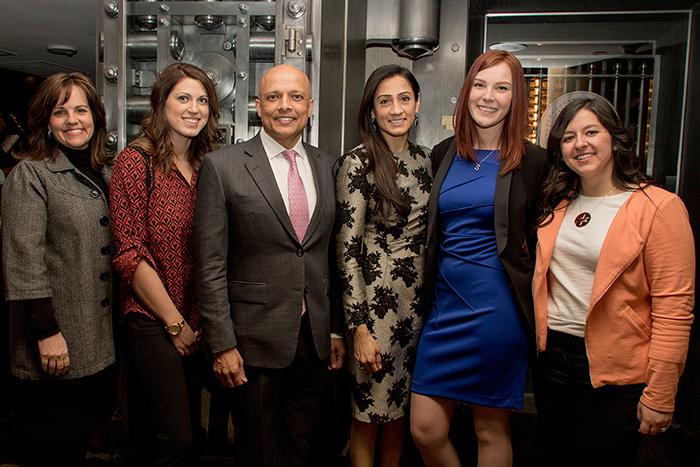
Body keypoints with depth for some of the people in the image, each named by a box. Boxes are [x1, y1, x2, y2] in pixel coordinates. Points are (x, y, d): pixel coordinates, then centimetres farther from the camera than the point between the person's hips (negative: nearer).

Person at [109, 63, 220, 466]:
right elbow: (129, 255, -12)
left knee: (190, 432, 16)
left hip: (197, 325, 5)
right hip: (153, 322, -5)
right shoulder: (137, 161, -8)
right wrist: (175, 323, -11)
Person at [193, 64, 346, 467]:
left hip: (316, 337, 4)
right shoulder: (222, 166, -6)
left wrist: (338, 329, 9)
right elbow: (211, 265, -8)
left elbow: (333, 256, 9)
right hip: (256, 339, -3)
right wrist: (222, 344, -10)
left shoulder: (327, 166, 7)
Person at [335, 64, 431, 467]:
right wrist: (359, 327, -15)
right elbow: (347, 249, -13)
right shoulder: (358, 163, -11)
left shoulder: (425, 160, 7)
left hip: (419, 302, 6)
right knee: (369, 414, 8)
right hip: (374, 302, -5)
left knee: (400, 411, 18)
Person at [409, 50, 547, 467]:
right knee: (425, 429, 7)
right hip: (445, 303, 4)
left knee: (491, 430, 12)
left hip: (497, 308, -3)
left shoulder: (532, 161, -4)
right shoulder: (444, 154, 8)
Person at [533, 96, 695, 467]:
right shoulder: (557, 205, 5)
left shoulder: (658, 207, -13)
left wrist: (659, 395, -15)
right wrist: (539, 339, 3)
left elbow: (674, 309, -15)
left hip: (615, 372, -5)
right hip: (552, 355, 5)